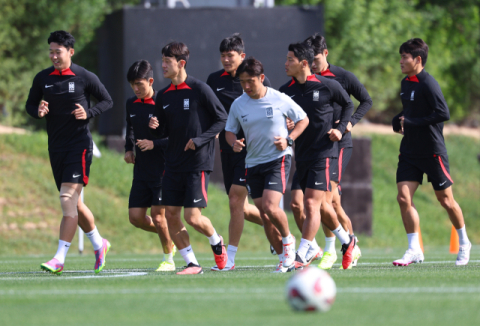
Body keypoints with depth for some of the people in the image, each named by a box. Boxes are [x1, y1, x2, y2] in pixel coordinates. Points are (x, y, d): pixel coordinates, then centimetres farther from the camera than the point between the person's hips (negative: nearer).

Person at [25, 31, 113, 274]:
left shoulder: (85, 78, -6)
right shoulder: (42, 78, 5)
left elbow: (107, 101, 4)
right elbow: (30, 104, 14)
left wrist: (88, 113, -14)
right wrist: (38, 111, -9)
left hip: (79, 145, -5)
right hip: (56, 147, 5)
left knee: (68, 200, -15)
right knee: (74, 204, 12)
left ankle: (59, 259, -20)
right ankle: (99, 244, 33)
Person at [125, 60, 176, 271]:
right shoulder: (131, 104, 9)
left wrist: (155, 144, -22)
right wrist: (128, 149, 11)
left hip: (163, 169, -7)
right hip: (141, 170, 7)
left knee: (157, 214, -8)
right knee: (135, 216, 2)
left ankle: (168, 259, 11)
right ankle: (169, 240, 27)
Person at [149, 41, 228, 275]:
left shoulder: (200, 90, -8)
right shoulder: (163, 96, 9)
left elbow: (222, 119, -5)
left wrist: (199, 139, -15)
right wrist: (155, 127, -6)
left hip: (198, 162, -6)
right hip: (173, 164, 6)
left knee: (193, 217, -10)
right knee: (170, 214, -1)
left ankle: (216, 242, 21)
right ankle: (191, 264, 8)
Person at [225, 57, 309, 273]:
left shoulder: (280, 100, -7)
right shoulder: (238, 105, 2)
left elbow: (303, 119, 4)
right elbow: (229, 131, 13)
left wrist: (289, 139, -11)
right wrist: (234, 143, -11)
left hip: (278, 159, -4)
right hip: (253, 163, 4)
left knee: (270, 207, -21)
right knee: (264, 215, 2)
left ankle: (288, 239, 7)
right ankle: (285, 259, 14)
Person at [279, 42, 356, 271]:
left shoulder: (327, 86, -7)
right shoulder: (286, 91, 3)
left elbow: (348, 104, 9)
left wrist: (340, 128, -4)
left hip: (323, 152, -6)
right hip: (301, 154, 6)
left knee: (312, 203, -14)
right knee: (319, 205, 16)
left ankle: (302, 256, -15)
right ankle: (346, 240, 38)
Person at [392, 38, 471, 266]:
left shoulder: (428, 84, -16)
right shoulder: (405, 83, 10)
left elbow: (443, 114, -24)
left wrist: (411, 122, -21)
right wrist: (399, 121, 5)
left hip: (432, 151, -7)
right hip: (410, 151, 7)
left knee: (445, 200, 4)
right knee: (403, 197, -7)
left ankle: (464, 243, 24)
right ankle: (414, 250, -2)